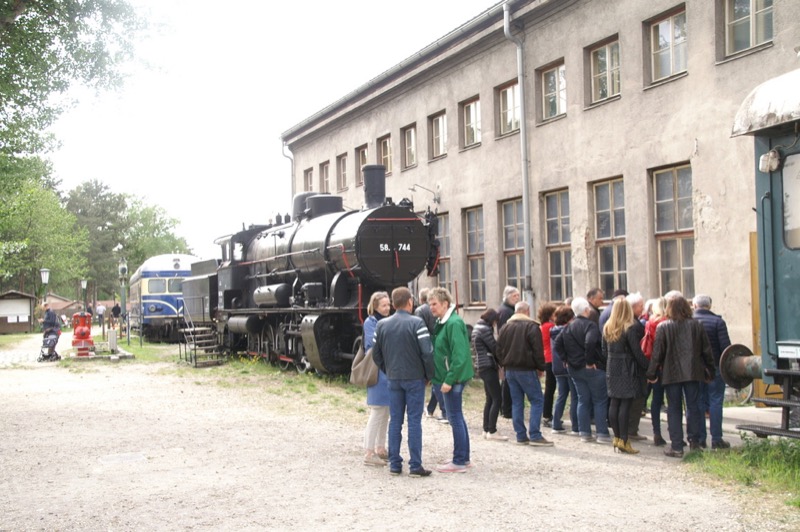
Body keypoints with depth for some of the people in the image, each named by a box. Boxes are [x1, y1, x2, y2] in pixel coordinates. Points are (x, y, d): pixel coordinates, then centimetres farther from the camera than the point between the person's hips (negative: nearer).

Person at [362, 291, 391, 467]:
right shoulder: (370, 322, -8)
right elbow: (375, 344, -18)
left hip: (389, 373, 8)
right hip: (378, 374, -8)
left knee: (385, 413, 13)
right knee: (377, 413, -8)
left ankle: (380, 449, 22)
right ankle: (369, 453, -4)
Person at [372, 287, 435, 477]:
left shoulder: (382, 325, 4)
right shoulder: (417, 323, -11)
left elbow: (376, 354, 8)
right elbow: (427, 352, -15)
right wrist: (429, 375, -2)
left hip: (393, 379, 4)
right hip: (415, 378, -4)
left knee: (395, 421, 9)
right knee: (414, 422, 0)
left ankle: (394, 464, 11)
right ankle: (415, 466, 0)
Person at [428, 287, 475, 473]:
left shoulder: (454, 323, -17)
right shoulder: (442, 323, 13)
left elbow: (459, 355, -22)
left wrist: (449, 379, -23)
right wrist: (446, 378, 14)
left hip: (453, 377, -10)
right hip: (448, 376, 10)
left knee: (455, 417, -5)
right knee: (457, 417, 15)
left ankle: (459, 462, 0)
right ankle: (463, 457, 24)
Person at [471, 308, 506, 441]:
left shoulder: (478, 327, 16)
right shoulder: (485, 329, -15)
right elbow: (495, 348, -12)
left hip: (482, 366, 10)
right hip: (488, 366, -10)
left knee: (490, 399, 14)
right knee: (497, 399, -7)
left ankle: (486, 430, 16)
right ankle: (492, 431, -7)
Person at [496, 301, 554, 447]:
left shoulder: (505, 327, 11)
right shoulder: (531, 326, -9)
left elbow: (499, 349, 13)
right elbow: (538, 350, -12)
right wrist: (541, 367, -2)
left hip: (510, 369, 7)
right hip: (526, 370, -6)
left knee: (516, 402, 10)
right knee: (537, 400, -2)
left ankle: (521, 436, 9)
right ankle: (534, 435, -9)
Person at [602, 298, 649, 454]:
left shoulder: (607, 328, 6)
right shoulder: (631, 328, -13)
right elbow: (637, 352, -14)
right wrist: (648, 367, -6)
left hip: (612, 370, 6)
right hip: (627, 370, -6)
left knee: (614, 403, 9)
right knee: (626, 404, -5)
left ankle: (617, 437, 15)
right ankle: (623, 440, -7)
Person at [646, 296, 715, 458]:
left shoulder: (663, 327, -7)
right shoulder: (697, 325, 2)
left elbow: (657, 352, -7)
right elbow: (707, 350, 6)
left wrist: (652, 373, 1)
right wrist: (710, 370, 16)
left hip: (671, 374, -2)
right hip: (693, 372, 2)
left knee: (674, 409, 3)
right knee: (693, 407, 11)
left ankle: (677, 447, 1)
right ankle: (694, 442, 11)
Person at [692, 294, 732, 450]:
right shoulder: (717, 322, -7)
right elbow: (725, 346, -11)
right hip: (714, 367, -2)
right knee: (715, 402, 1)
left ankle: (699, 439, 8)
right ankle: (716, 439, 0)